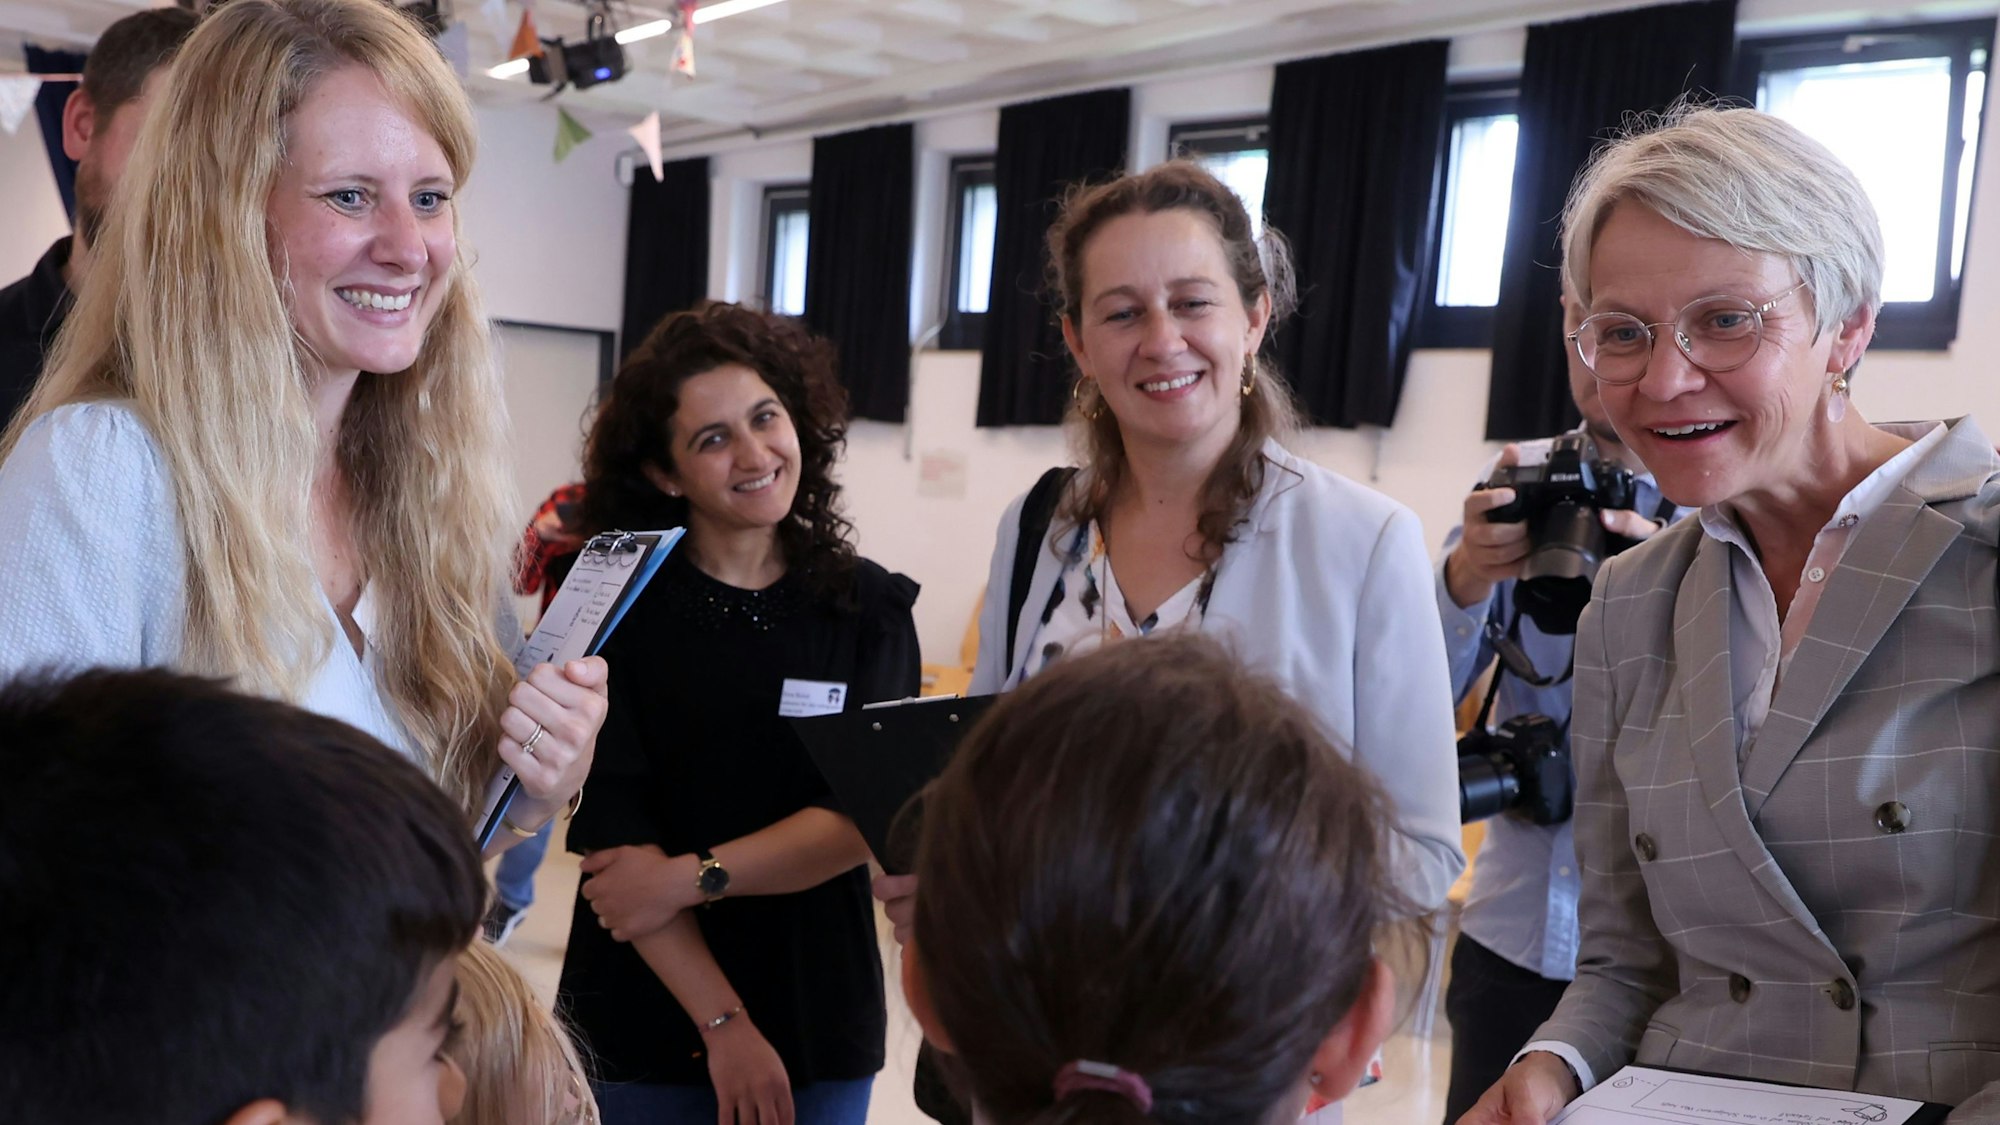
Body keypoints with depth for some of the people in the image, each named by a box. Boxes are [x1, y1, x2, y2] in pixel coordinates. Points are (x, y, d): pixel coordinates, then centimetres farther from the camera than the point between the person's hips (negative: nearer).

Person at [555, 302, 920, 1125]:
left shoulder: (870, 607, -2)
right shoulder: (618, 606, -8)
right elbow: (612, 835, -13)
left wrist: (690, 877, -18)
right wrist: (725, 1024, -16)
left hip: (825, 1021, 2)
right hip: (648, 1022, -1)